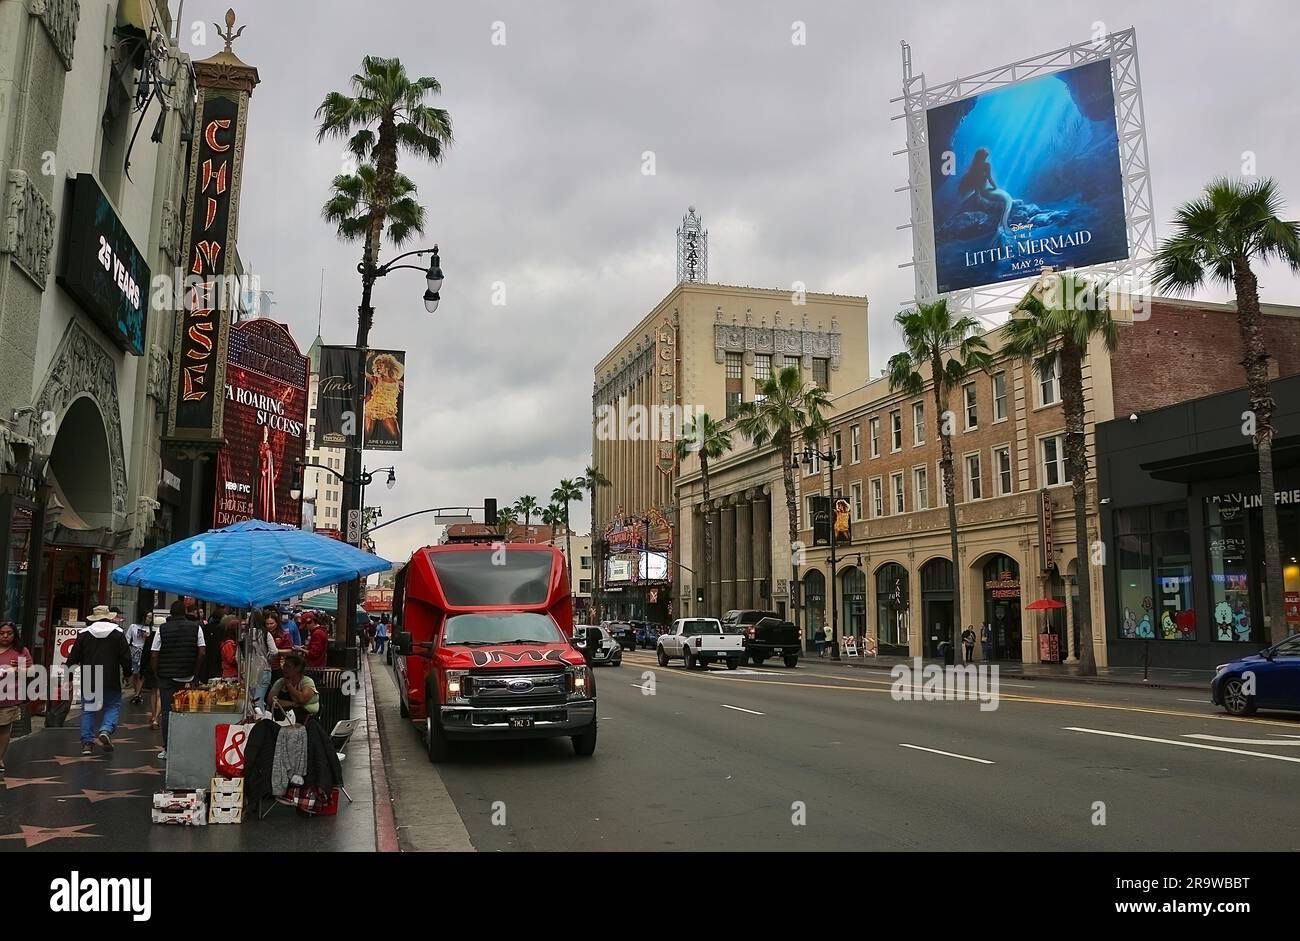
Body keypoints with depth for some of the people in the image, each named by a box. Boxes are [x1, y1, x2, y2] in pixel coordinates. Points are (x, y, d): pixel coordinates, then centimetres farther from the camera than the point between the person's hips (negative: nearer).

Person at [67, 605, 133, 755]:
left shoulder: (83, 634, 3)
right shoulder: (117, 633, -1)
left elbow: (73, 657, 6)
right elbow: (126, 657, -1)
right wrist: (127, 672, 13)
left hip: (88, 680, 2)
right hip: (111, 681, -2)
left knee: (88, 709, 11)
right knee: (113, 706, 9)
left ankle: (87, 742, 8)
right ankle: (106, 730, -16)